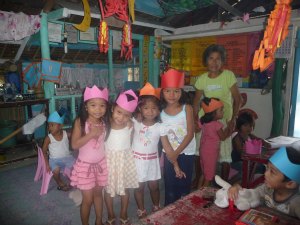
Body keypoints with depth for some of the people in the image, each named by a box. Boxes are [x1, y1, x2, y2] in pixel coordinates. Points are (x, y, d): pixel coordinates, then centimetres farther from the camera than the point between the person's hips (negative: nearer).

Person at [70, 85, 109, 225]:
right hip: (85, 165, -3)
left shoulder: (105, 122, -6)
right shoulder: (80, 122, -16)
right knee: (87, 199, 6)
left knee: (98, 193, 21)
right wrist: (91, 134, -28)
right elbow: (74, 145, -21)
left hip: (101, 164, 4)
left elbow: (107, 140, 4)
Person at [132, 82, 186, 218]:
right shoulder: (135, 123, -11)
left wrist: (176, 165, -12)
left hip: (152, 160, 1)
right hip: (137, 159, 0)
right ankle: (141, 211, 35)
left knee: (154, 186, 15)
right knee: (139, 187, 12)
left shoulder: (160, 127, -12)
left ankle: (156, 208, 43)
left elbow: (167, 146, -11)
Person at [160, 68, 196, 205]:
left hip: (186, 153, -2)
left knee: (184, 186, 11)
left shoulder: (187, 108, -12)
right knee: (170, 187, 13)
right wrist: (167, 153, -10)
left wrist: (177, 152, -16)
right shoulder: (161, 111, -5)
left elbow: (190, 134, -14)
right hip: (168, 154, 2)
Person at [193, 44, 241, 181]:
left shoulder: (229, 75, -9)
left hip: (224, 119, -3)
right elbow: (196, 101, 9)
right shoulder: (202, 79, 0)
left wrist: (233, 119, -14)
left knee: (224, 154, 3)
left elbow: (237, 99, -7)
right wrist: (195, 118, 0)